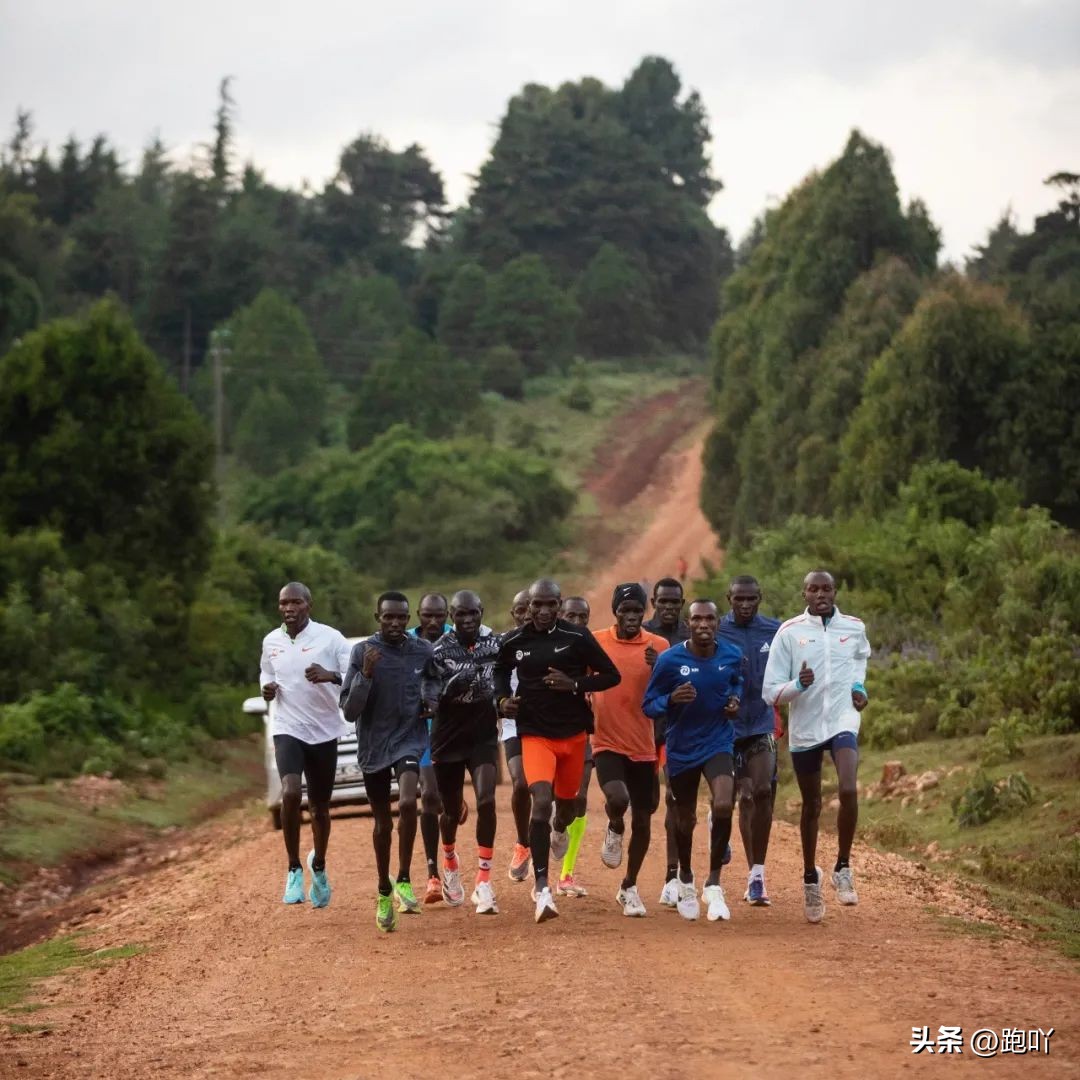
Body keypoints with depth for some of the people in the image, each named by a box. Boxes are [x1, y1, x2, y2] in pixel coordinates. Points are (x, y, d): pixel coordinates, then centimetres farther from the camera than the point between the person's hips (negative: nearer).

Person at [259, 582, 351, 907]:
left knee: (320, 807, 11)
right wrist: (267, 687, -1)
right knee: (290, 794, -23)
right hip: (287, 730, 1)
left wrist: (331, 676, -30)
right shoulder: (270, 642, 4)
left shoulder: (329, 638, -7)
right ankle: (294, 869, -8)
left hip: (324, 732, -1)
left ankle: (318, 866, 37)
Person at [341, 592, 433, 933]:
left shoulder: (424, 652, 1)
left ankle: (404, 880, -14)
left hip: (410, 739, 0)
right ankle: (384, 893, 28)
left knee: (407, 803, -26)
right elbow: (349, 711, -8)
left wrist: (432, 705, -2)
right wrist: (366, 674, -21)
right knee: (383, 823, 10)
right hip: (373, 746, 0)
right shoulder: (362, 652, -5)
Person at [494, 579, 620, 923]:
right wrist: (502, 699, -2)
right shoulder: (513, 642, -1)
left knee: (567, 802, 16)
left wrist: (575, 684, -17)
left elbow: (611, 675, -2)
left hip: (573, 733, 1)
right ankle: (541, 886, -20)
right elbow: (501, 672, 18)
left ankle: (559, 830, 57)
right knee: (542, 801, -21)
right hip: (535, 733, -1)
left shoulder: (577, 638, -7)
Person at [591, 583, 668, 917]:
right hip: (607, 742, -2)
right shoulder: (595, 642, -1)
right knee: (618, 798, -27)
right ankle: (614, 830, 10)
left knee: (642, 819, 7)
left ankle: (629, 887, 26)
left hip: (643, 747, 2)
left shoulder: (658, 646, 0)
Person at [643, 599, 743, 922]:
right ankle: (686, 880, 41)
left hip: (719, 744, 1)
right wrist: (671, 700, -28)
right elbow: (649, 706, -7)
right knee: (685, 819, 13)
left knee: (723, 806, -23)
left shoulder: (732, 655, -5)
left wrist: (735, 699, -2)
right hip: (682, 748, 0)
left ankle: (713, 884, -7)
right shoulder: (669, 659, -15)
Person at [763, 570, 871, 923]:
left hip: (842, 722, 0)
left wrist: (859, 686, 10)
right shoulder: (789, 632, -4)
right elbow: (771, 692, -5)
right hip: (804, 728, 0)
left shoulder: (854, 628, 3)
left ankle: (843, 868, -7)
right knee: (811, 806, 10)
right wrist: (798, 685, -24)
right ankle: (810, 878, 29)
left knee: (849, 791, -24)